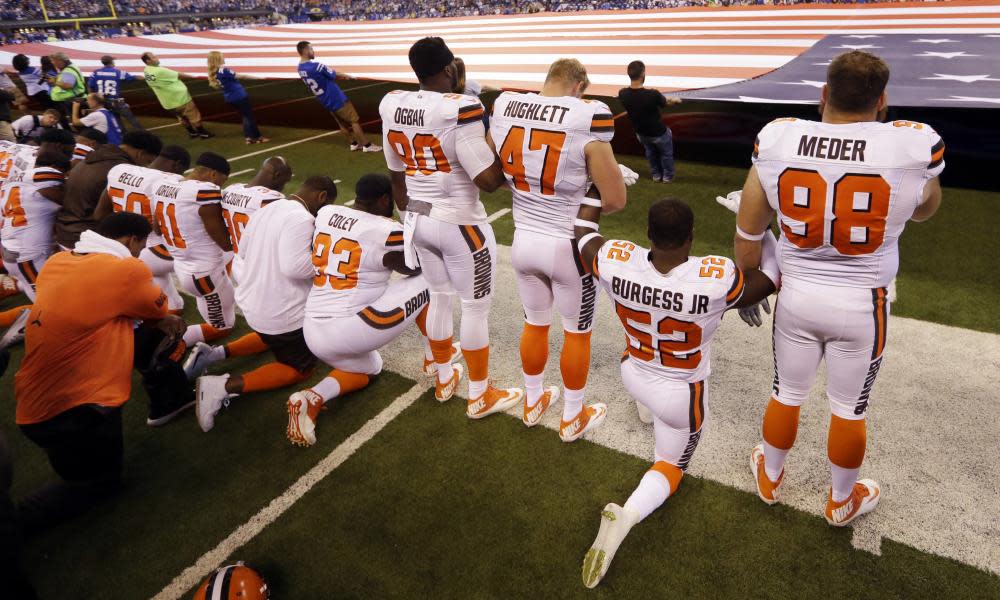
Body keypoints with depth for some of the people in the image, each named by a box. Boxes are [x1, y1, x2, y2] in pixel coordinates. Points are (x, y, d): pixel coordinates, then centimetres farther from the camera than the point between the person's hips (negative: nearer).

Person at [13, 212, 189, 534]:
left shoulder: (58, 262, 3)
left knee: (151, 335, 15)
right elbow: (160, 314, 1)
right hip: (72, 409, -8)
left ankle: (168, 401, 32)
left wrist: (159, 323, 11)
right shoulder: (127, 270, -17)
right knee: (99, 481, 18)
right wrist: (171, 322, 24)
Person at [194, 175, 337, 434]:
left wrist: (250, 285, 20)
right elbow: (294, 266, -32)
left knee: (272, 336, 38)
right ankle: (224, 385, -7)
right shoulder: (301, 218, -21)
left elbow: (241, 257, 13)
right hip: (282, 312, -9)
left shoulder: (268, 209, 8)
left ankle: (216, 353, 18)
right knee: (299, 368, 11)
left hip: (252, 303, 9)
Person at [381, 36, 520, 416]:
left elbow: (397, 174, 9)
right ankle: (480, 397, 25)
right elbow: (489, 179, -23)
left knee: (439, 297, 22)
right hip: (460, 224, -7)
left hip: (419, 220, 7)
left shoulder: (391, 106, -1)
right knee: (476, 307, 9)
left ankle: (444, 379, 40)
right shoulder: (459, 110, -23)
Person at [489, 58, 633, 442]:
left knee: (535, 324, 24)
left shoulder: (504, 108, -5)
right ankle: (573, 417, 35)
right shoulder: (586, 117, -20)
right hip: (568, 246, -4)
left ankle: (533, 402, 43)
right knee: (576, 333, 16)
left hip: (523, 240, 5)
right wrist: (586, 207, 5)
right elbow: (616, 200, -16)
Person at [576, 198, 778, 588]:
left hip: (632, 376, 3)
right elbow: (774, 276, -11)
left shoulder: (616, 262, -27)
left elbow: (582, 232, -3)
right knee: (670, 465, 19)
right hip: (681, 398, -3)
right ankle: (626, 516, -8)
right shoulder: (716, 280, -32)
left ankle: (646, 405, 60)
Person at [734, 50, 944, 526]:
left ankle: (770, 478, 44)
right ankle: (841, 501, 42)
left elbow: (747, 233, -4)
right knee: (849, 409, 19)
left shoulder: (777, 139, -14)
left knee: (786, 394, 22)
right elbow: (925, 211, 9)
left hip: (796, 296, 1)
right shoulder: (913, 146, -16)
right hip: (862, 305, -1)